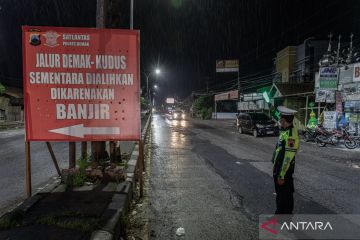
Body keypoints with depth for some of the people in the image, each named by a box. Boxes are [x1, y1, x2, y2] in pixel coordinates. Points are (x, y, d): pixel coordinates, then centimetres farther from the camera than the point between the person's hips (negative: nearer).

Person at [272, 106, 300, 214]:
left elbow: (288, 157, -26)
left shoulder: (291, 135, -25)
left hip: (284, 171, -9)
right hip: (278, 168, 9)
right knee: (279, 193, 22)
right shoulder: (285, 131, 7)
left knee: (285, 196, 5)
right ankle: (280, 213, 39)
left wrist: (282, 175, -22)